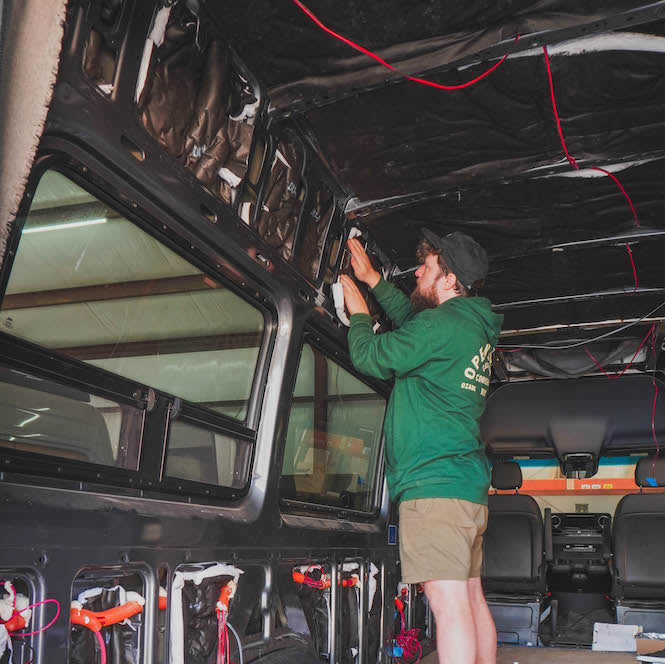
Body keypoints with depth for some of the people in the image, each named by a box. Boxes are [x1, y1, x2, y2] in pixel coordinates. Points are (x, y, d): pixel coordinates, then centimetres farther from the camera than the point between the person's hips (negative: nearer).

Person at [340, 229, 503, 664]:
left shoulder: (441, 325, -13)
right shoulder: (476, 327, 16)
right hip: (472, 484, 10)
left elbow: (370, 357, -6)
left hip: (435, 483, -10)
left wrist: (359, 313, 12)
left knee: (449, 604, -10)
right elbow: (412, 320, 32)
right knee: (471, 598, 15)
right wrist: (373, 279, 33)